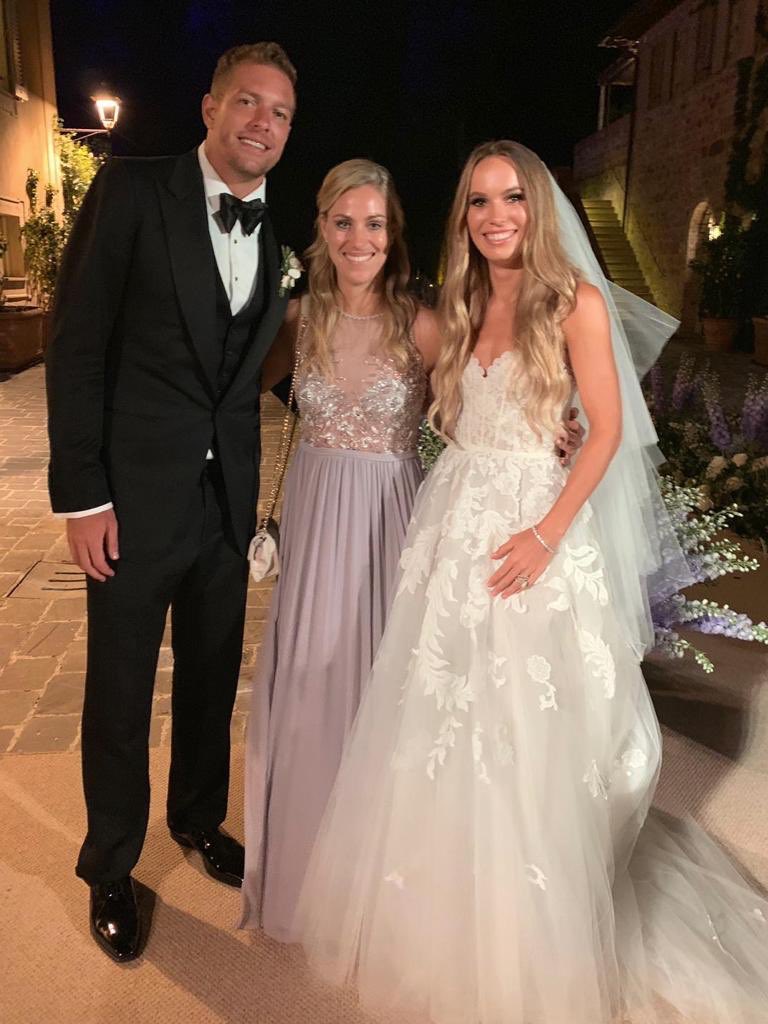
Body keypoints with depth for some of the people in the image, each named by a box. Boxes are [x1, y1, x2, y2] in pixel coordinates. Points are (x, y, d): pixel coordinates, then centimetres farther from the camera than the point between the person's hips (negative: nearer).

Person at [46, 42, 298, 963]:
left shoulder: (271, 234, 8)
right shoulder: (133, 190, -7)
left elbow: (245, 369, 9)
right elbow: (77, 344, -11)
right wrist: (80, 491, -14)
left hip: (226, 499, 5)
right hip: (136, 497, -4)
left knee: (213, 677, 18)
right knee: (120, 692, 10)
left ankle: (199, 818, 44)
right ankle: (110, 869, 33)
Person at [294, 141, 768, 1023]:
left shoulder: (575, 301, -5)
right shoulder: (461, 307, 12)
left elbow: (608, 430, -9)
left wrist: (547, 534, -16)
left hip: (532, 531, -5)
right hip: (452, 527, 5)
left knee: (525, 741, 4)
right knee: (443, 732, 12)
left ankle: (528, 951, 29)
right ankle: (445, 917, 36)